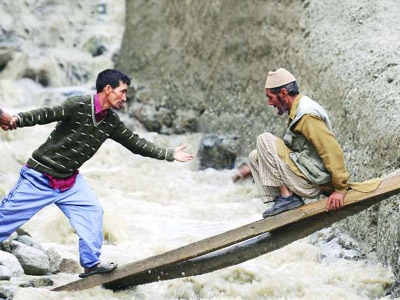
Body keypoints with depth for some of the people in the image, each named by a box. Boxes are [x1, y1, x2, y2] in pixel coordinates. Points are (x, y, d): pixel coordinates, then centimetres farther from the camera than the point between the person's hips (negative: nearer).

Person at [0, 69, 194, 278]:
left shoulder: (112, 122, 3)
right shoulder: (78, 106, -20)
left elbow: (136, 144, 11)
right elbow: (47, 114, -31)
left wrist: (170, 155, 12)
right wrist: (17, 120, -48)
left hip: (70, 180, 7)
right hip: (40, 177, -7)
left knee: (92, 212, -1)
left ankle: (91, 264, 10)